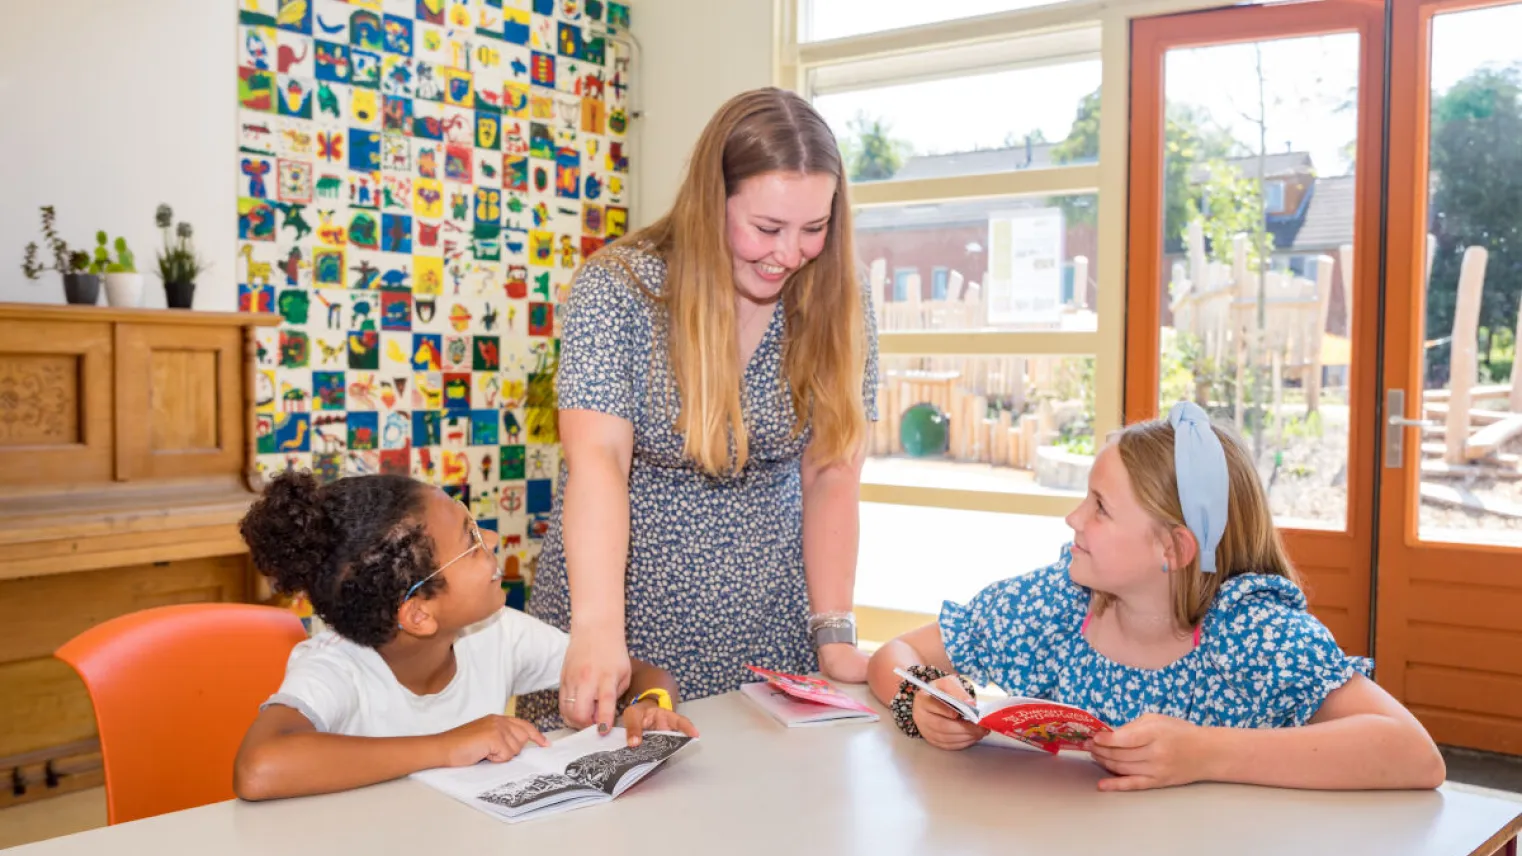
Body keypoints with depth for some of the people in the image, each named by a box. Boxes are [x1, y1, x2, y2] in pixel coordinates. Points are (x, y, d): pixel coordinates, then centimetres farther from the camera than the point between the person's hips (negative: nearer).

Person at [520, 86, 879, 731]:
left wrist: (835, 636, -11)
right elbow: (596, 458, -24)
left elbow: (830, 478, -4)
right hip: (629, 611, -2)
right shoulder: (618, 288, -13)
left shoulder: (836, 303, -4)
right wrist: (597, 628, -36)